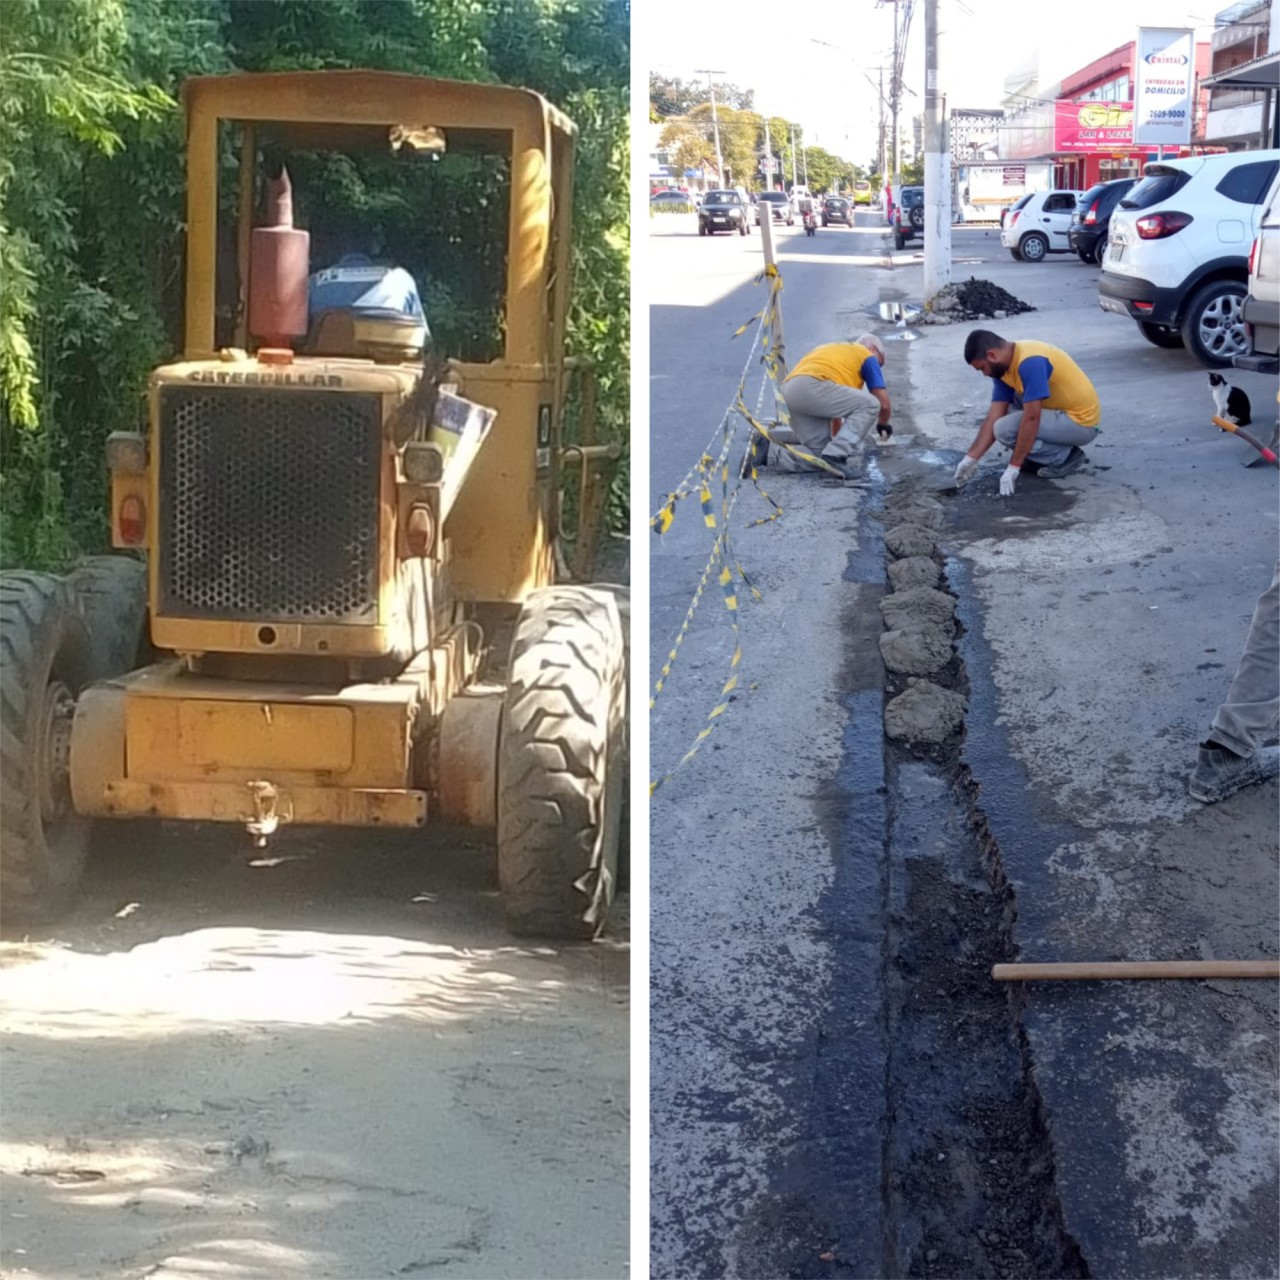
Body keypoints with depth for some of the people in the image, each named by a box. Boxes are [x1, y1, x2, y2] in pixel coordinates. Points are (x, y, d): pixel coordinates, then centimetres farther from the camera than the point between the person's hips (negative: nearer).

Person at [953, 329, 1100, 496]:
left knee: (1005, 429, -18)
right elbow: (994, 416, 2)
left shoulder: (1030, 362, -28)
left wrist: (1013, 467, -25)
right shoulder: (1003, 366, 1)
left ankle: (1066, 456, -3)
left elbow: (1031, 420, -29)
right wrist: (971, 458, -2)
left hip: (1081, 421, -9)